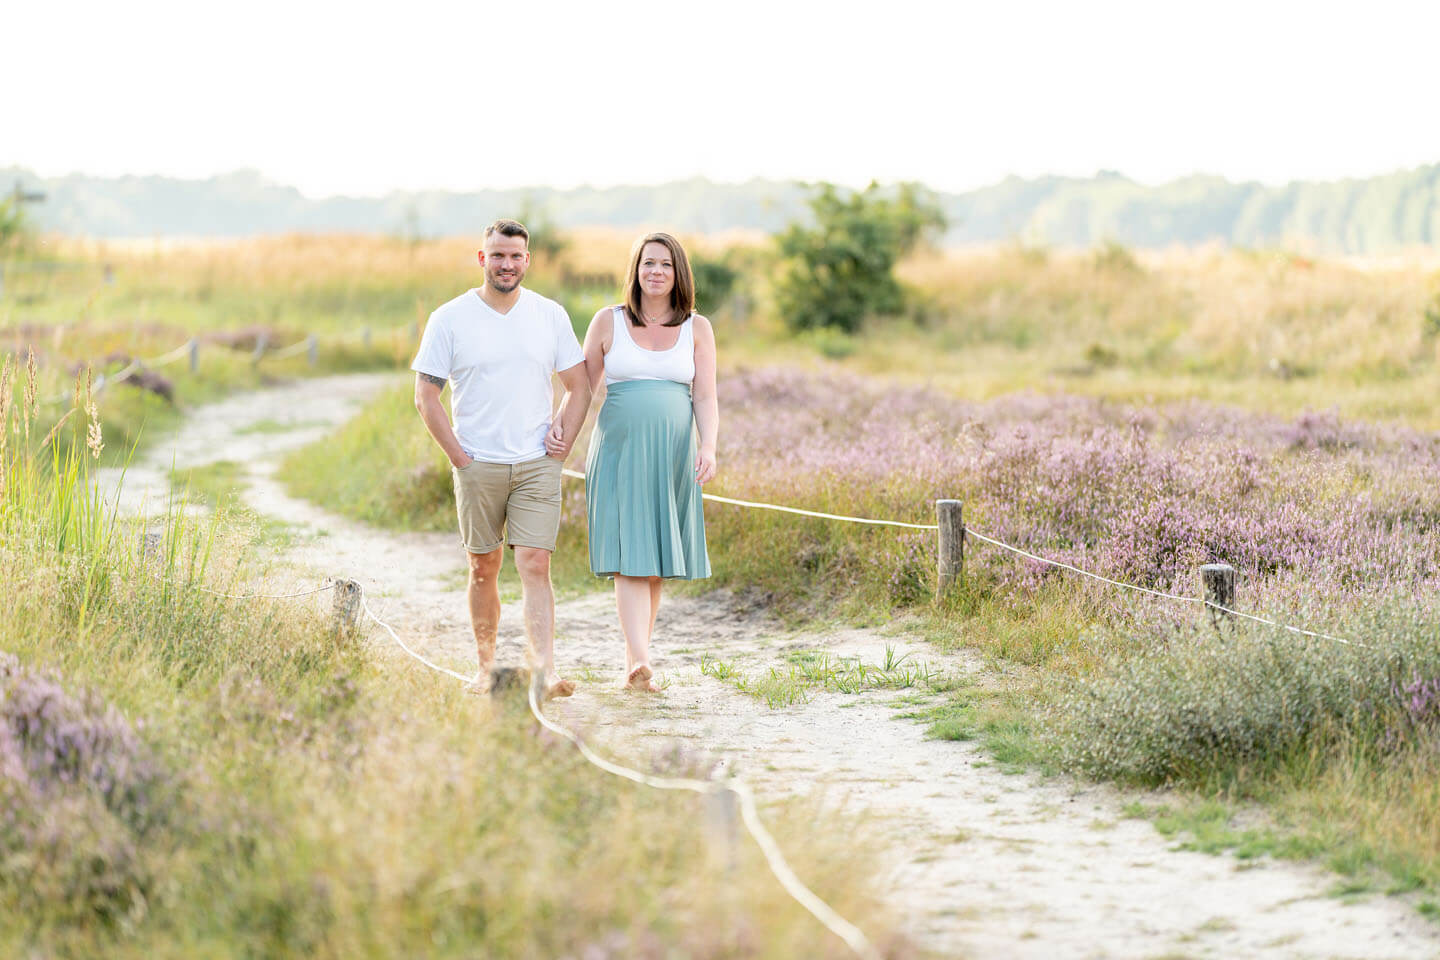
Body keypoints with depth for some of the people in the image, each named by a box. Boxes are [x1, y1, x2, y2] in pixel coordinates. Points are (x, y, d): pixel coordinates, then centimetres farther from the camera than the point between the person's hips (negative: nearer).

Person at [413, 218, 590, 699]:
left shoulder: (551, 315, 5)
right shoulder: (450, 319, -1)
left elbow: (579, 386, 13)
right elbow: (425, 395, 2)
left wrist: (564, 441, 2)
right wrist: (457, 455, -4)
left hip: (537, 465, 0)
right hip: (478, 465, 0)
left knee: (535, 565, -9)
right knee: (484, 568, 7)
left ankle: (545, 672, -16)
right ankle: (486, 667, 19)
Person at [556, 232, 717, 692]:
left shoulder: (697, 328, 7)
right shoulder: (608, 322, 5)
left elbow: (705, 399, 2)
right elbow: (583, 388, 10)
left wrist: (708, 448, -13)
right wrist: (558, 428, -6)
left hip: (672, 459, 2)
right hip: (619, 452, -2)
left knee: (655, 565, 4)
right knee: (629, 559, -13)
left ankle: (634, 662, 15)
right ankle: (640, 662, -25)